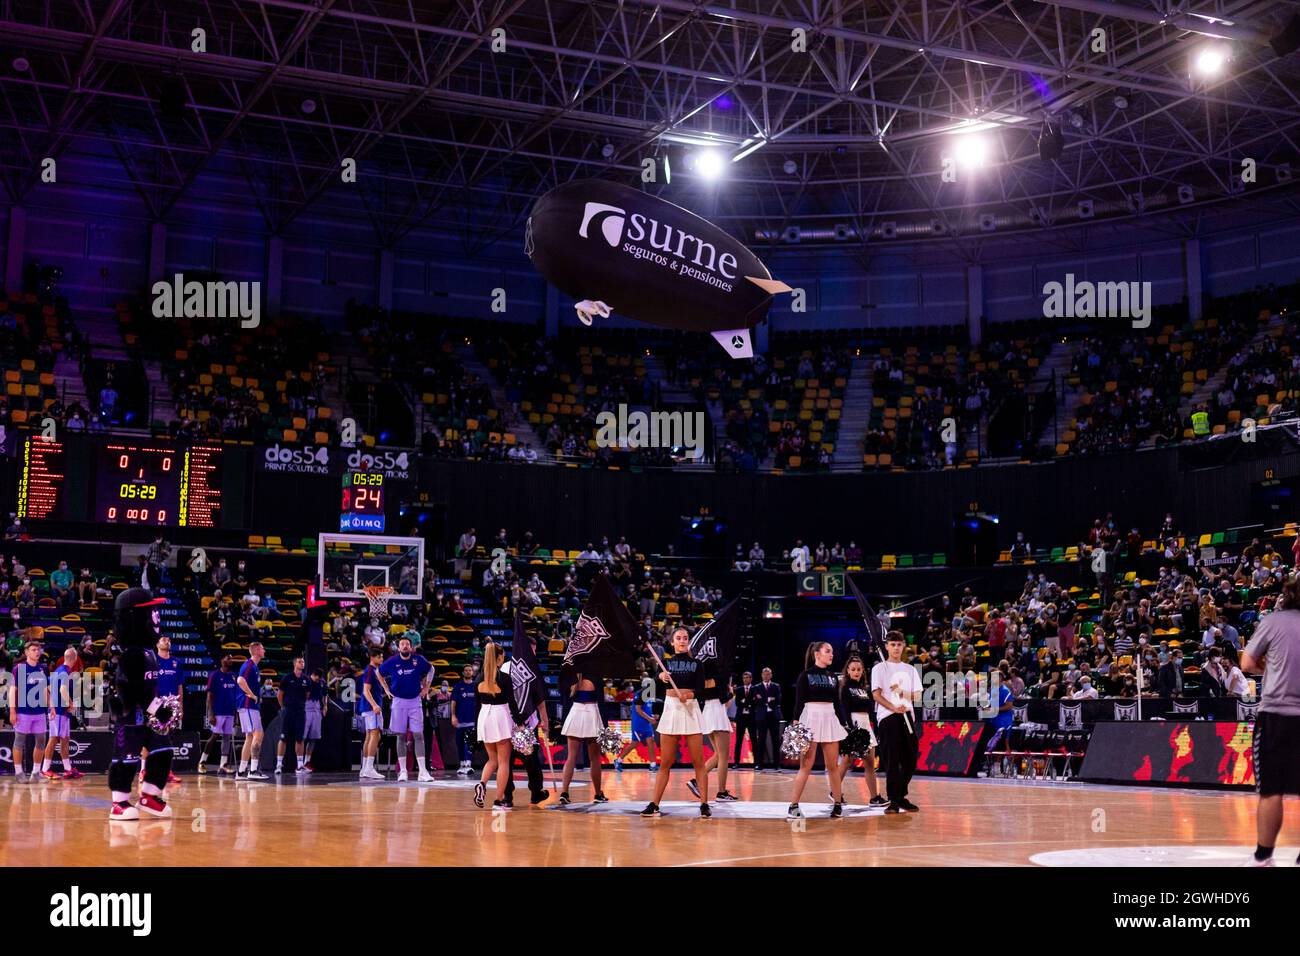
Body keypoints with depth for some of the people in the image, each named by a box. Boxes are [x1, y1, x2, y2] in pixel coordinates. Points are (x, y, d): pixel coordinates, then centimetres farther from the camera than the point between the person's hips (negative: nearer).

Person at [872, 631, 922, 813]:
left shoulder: (910, 670, 17)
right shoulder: (879, 668, 6)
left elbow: (917, 695, 12)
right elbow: (876, 694, -4)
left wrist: (903, 693, -9)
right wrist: (894, 708, -19)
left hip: (908, 716, 4)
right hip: (887, 716, -4)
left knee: (910, 759, 3)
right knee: (891, 760, -8)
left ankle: (901, 797, 17)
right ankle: (894, 801, -6)